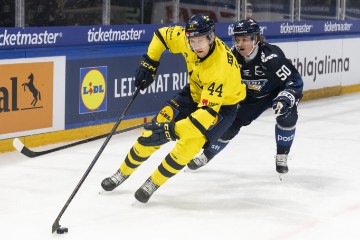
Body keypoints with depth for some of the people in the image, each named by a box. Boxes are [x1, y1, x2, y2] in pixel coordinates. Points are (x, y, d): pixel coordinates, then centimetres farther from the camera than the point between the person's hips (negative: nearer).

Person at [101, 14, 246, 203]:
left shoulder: (221, 67, -39)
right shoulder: (186, 38, -22)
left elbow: (209, 111, -41)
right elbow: (162, 34, 0)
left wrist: (173, 129, -47)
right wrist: (149, 63, -8)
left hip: (221, 104, -6)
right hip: (195, 92, 6)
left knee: (190, 141, -27)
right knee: (157, 126, -4)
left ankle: (153, 183, -7)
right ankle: (124, 172, 17)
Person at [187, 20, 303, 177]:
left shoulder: (271, 56, -36)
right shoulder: (233, 56, -22)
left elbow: (295, 81, -33)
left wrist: (285, 100, -48)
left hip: (278, 92, -4)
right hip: (253, 96, 4)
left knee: (287, 115, -29)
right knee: (231, 122, -2)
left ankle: (281, 157, -8)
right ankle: (206, 155, 19)